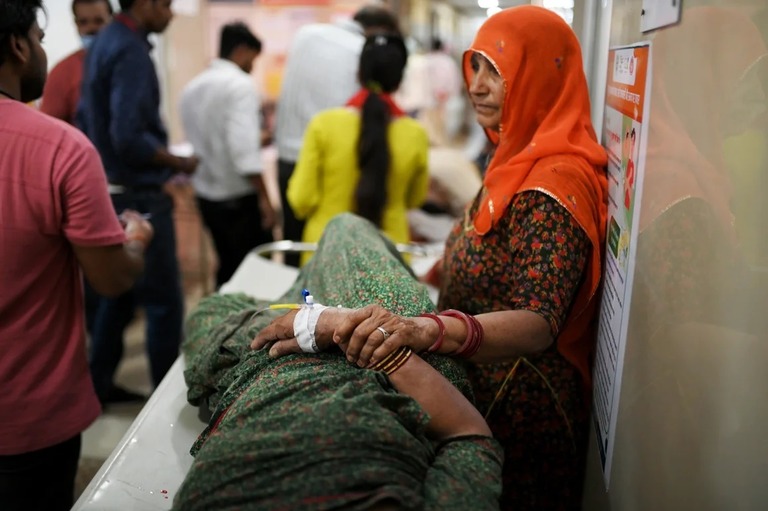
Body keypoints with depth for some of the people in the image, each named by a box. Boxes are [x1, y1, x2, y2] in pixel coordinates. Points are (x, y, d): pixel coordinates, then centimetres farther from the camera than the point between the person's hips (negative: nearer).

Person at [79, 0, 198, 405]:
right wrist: (179, 163, -13)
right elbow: (129, 138, -25)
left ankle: (99, 385, 29)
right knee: (164, 302, 1)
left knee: (118, 293, 19)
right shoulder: (130, 51, -18)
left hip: (111, 191, 10)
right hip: (137, 197, -10)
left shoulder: (103, 44, 11)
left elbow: (89, 120, 17)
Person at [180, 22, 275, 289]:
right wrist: (264, 197, -17)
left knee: (228, 267, 19)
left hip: (207, 195, 8)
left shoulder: (192, 88, 10)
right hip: (239, 198, -7)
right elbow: (243, 147, -23)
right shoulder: (240, 85, -13)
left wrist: (262, 138, 22)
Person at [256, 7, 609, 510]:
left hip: (518, 409, -8)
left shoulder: (556, 185, -24)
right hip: (480, 389, 8)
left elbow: (538, 324, -37)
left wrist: (426, 329, -52)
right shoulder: (520, 159, 6)